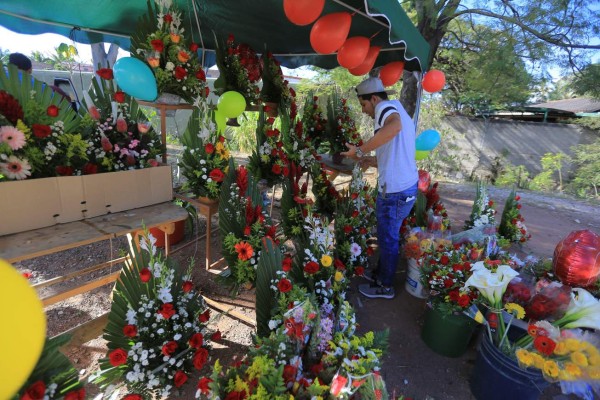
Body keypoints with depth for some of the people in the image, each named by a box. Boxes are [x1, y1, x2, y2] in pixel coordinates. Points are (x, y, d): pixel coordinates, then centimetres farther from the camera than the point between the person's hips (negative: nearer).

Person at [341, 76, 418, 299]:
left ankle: (385, 287, 26)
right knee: (389, 235, 22)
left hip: (395, 191, -10)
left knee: (388, 239, 7)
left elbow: (394, 126, -38)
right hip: (409, 185, 10)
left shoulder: (386, 106, -11)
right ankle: (381, 273, 41)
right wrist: (371, 161, 17)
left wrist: (361, 150, -30)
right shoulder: (398, 112, 20)